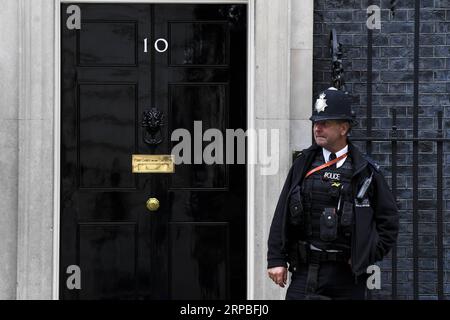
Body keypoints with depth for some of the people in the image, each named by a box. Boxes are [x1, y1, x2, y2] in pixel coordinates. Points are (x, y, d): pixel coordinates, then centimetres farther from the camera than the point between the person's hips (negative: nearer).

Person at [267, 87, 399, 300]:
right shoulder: (303, 164, 7)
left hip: (346, 274, -2)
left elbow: (389, 221, 4)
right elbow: (282, 216, 7)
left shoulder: (365, 171, 0)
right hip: (304, 271, 2)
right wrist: (276, 259, 0)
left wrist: (367, 257, -5)